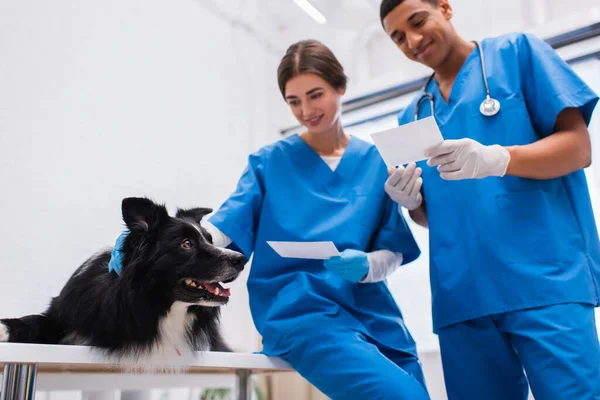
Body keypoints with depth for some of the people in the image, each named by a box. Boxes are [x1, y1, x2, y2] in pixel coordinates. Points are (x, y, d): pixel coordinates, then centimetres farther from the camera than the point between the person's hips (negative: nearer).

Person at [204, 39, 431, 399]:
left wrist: (364, 266, -17)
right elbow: (222, 226, -5)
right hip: (301, 312, -4)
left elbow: (393, 252, 6)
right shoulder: (270, 162, 3)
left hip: (372, 315, 4)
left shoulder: (377, 163, 7)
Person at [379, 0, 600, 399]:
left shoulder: (517, 52, 7)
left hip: (544, 277, -4)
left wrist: (496, 159, -21)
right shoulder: (413, 116, 18)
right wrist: (410, 201, -4)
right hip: (461, 294, 4)